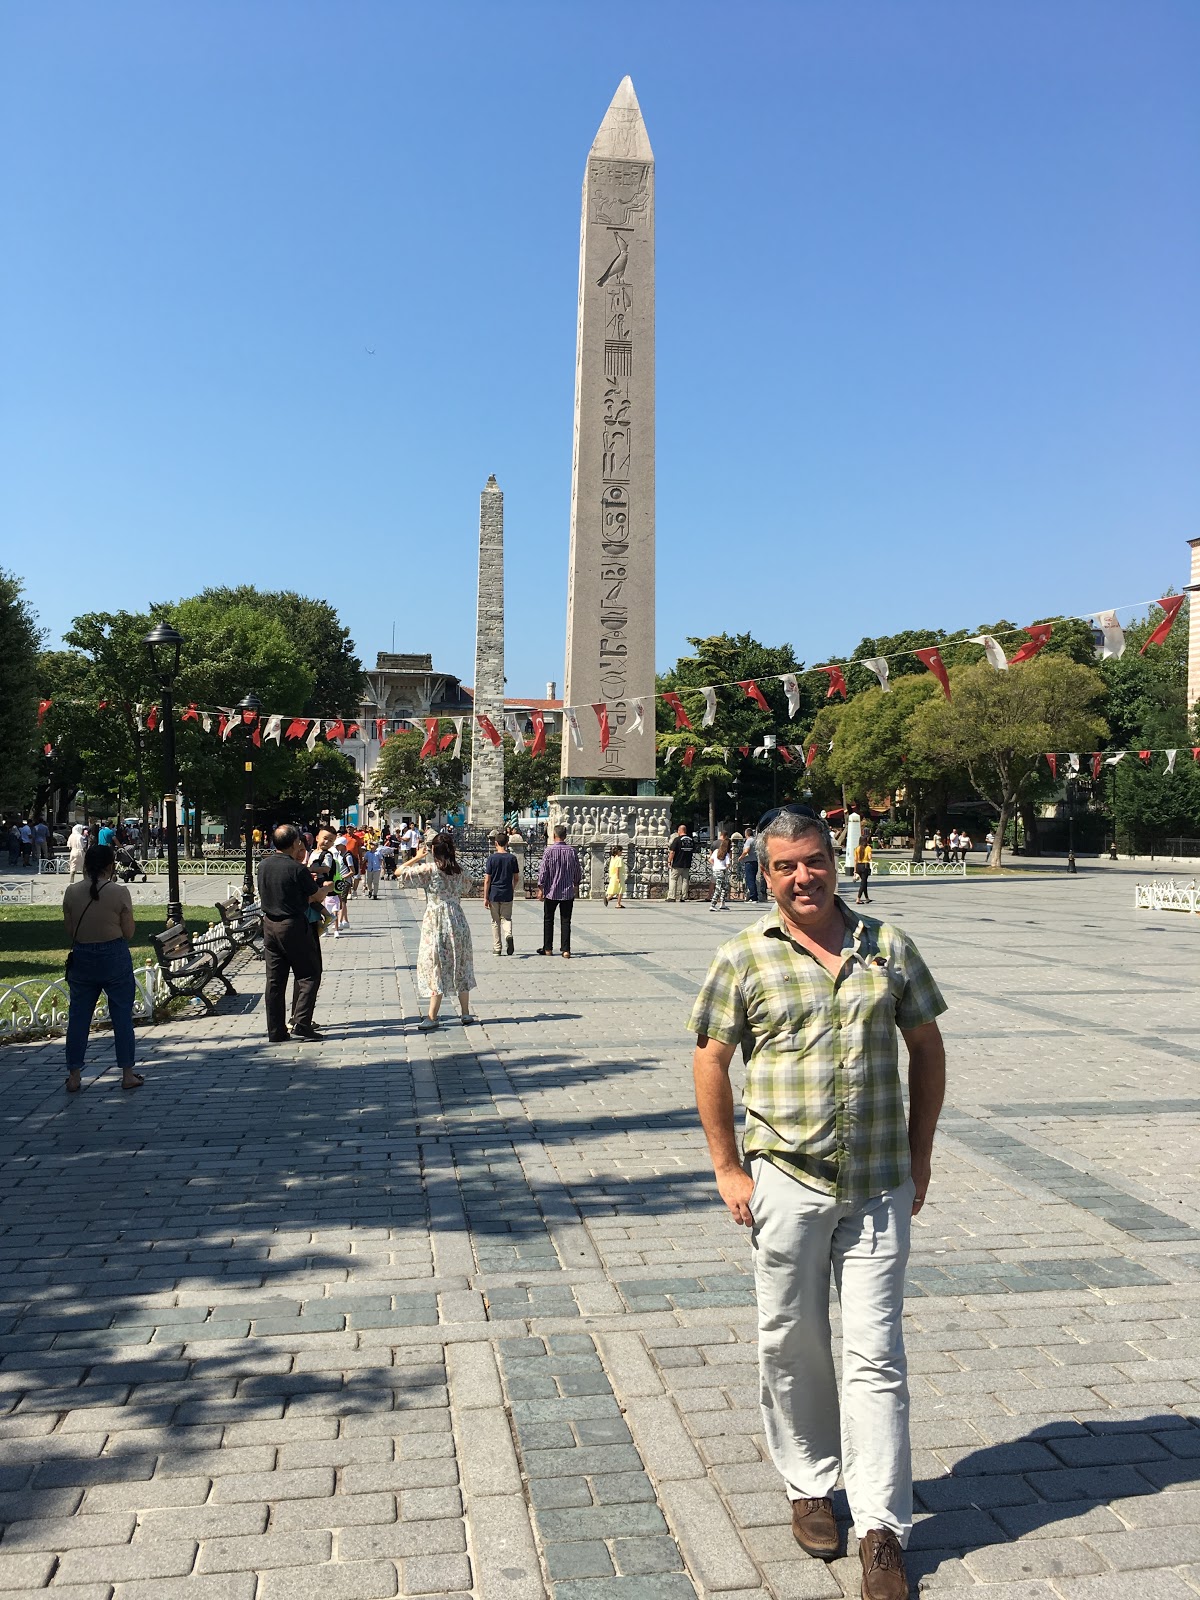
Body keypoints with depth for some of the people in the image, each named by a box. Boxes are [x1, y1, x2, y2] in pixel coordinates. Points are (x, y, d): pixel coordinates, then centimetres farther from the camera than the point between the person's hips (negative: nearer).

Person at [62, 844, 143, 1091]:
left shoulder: (71, 892, -3)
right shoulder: (120, 892, -11)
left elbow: (70, 930, 3)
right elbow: (128, 933, -8)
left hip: (82, 957, 3)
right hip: (115, 957, -2)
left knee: (78, 1016, 11)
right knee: (122, 1015, 7)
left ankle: (74, 1077, 15)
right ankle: (127, 1075, 12)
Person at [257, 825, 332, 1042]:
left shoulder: (263, 865, 4)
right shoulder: (297, 869, -15)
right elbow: (316, 896, -5)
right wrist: (326, 887, 19)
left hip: (269, 925, 6)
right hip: (294, 926, -6)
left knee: (274, 979, 9)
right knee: (309, 975, 5)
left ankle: (276, 1031, 11)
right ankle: (301, 1023, -3)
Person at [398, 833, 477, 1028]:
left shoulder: (429, 869, -12)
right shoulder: (459, 870, 4)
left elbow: (399, 872, -10)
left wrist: (417, 857, 4)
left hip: (436, 922, -5)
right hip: (457, 920, 5)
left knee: (437, 968, -1)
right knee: (459, 967, 13)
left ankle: (432, 1017, -1)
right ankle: (465, 1013, 20)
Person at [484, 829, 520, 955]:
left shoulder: (491, 858, -7)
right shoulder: (512, 858, -2)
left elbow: (487, 880, -8)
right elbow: (515, 878, 5)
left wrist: (485, 897, -3)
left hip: (494, 894, -1)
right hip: (507, 894, 1)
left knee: (495, 921, 10)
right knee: (506, 918, 12)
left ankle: (497, 949, 14)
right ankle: (508, 935, -18)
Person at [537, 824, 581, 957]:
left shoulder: (549, 850, -9)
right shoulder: (572, 850, 0)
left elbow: (543, 870, -10)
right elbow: (577, 871, 8)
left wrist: (540, 888, -2)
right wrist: (576, 885, 24)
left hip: (551, 892, -2)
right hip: (568, 892, 2)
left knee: (548, 921, 12)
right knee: (566, 921, 4)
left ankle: (548, 949, 17)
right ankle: (566, 950, -1)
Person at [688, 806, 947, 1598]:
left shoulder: (888, 946, 1)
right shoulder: (745, 958, -4)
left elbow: (927, 1048, 9)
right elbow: (710, 1060, -1)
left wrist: (919, 1154, 7)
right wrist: (729, 1168, -3)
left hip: (880, 1186, 1)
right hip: (786, 1181, 0)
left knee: (876, 1354, 5)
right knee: (792, 1345, 13)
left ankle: (883, 1530, 18)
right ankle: (810, 1486, 35)